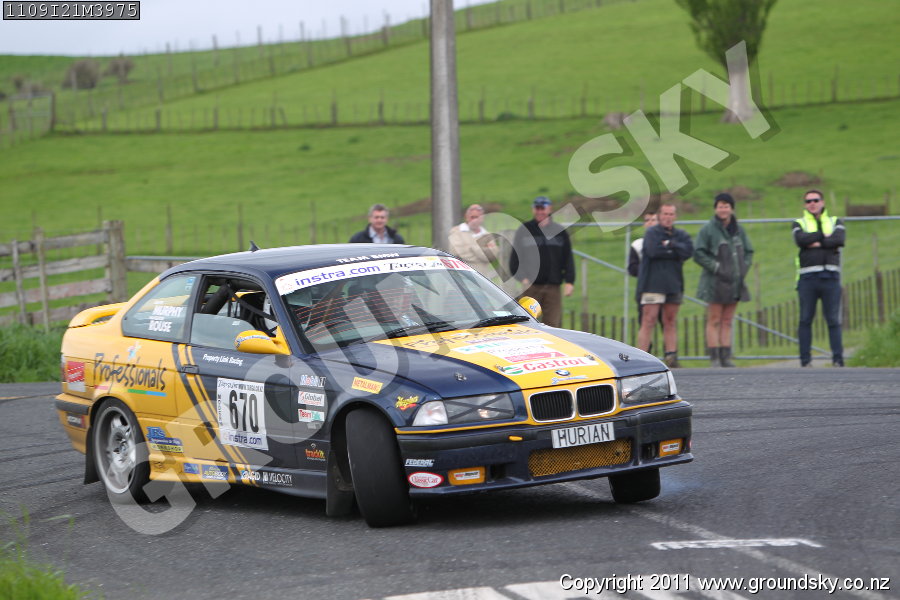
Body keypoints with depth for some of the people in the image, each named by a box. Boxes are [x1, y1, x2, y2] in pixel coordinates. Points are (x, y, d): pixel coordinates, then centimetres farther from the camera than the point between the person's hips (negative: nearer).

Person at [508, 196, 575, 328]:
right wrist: (522, 277, -10)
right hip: (531, 286, -1)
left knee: (553, 323, -3)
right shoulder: (524, 230, 6)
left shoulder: (559, 232, 9)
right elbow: (515, 258, 5)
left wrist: (569, 281, 0)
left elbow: (568, 258, 10)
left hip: (553, 287, 1)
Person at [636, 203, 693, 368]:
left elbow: (688, 251, -5)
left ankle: (671, 357, 9)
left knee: (670, 322, 8)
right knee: (648, 321, -10)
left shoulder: (681, 235, 14)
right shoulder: (652, 233, 0)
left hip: (674, 284, 5)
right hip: (653, 284, -5)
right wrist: (674, 251, -7)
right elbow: (653, 251, -18)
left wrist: (669, 245, -12)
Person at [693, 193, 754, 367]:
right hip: (715, 282, -5)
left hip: (735, 283, 5)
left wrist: (743, 269, 2)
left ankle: (726, 357, 8)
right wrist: (717, 268, -15)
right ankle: (714, 358, -5)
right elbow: (698, 254, -10)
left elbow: (748, 253, 18)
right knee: (714, 321, -4)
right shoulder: (708, 230, -5)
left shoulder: (739, 230, 11)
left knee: (727, 321, 7)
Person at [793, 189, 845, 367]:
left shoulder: (835, 222, 15)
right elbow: (800, 239, -11)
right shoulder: (799, 224, 12)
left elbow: (840, 239, -6)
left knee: (833, 319, -3)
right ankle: (805, 359, 1)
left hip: (830, 277, 0)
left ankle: (838, 359, -3)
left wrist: (817, 243, -7)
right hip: (808, 277, 0)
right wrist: (824, 235, -6)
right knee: (805, 319, -2)